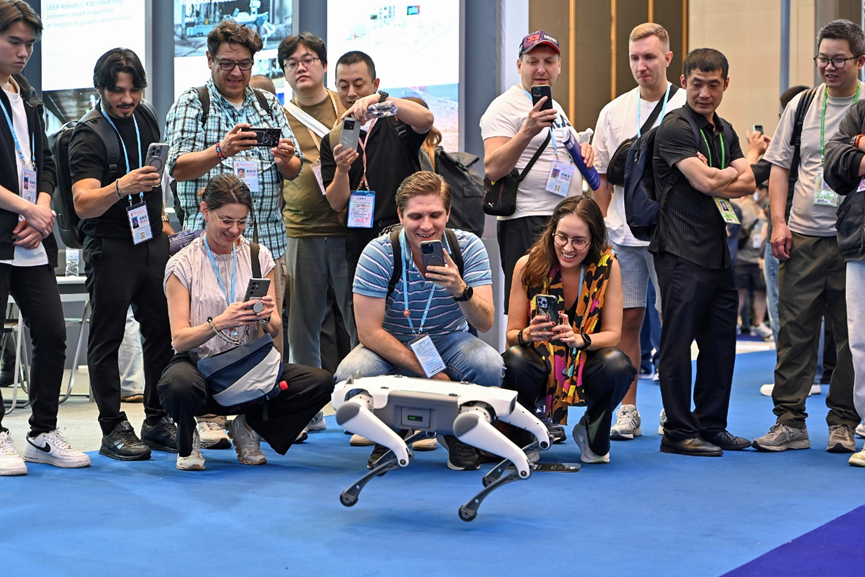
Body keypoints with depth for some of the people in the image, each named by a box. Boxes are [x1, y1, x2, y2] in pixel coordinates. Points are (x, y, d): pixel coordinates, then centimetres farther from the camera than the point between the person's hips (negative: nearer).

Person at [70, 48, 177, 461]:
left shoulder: (146, 119, 9)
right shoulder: (89, 137, -12)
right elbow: (83, 203, -25)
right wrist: (120, 188, -41)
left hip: (152, 241, 7)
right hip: (110, 247, -6)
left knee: (163, 332, 7)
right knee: (107, 338, -3)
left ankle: (157, 422, 17)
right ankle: (113, 429, 2)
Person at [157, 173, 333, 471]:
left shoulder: (259, 257, 8)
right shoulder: (182, 265, -3)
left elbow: (275, 330, 6)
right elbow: (179, 340, -10)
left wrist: (268, 318, -19)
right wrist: (219, 323, -30)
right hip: (199, 364, -3)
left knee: (322, 382, -23)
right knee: (179, 384, -41)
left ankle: (248, 426, 4)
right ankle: (187, 439, -2)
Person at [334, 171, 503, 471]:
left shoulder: (468, 247, -14)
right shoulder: (378, 254, -19)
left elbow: (484, 324, -21)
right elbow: (369, 332, -20)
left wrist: (461, 290, -44)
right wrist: (430, 372, -26)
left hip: (448, 340, 1)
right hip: (391, 346, -1)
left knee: (490, 366, -31)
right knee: (350, 375, -32)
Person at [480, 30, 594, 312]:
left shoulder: (555, 107, 20)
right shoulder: (504, 106, -7)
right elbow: (493, 169, -19)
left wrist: (582, 151, 11)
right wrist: (528, 131, -32)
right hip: (527, 225, -9)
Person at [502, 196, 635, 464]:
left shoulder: (607, 266, -10)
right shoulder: (528, 266, -10)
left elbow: (612, 334, -9)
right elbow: (512, 333, -6)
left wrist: (579, 339, -31)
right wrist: (527, 335, -31)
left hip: (585, 371, 1)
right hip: (539, 366, -1)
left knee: (618, 366, -32)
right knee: (514, 360, -34)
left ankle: (593, 438, 2)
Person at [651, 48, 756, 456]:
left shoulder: (724, 132, 18)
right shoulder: (674, 129, -8)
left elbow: (748, 183, 7)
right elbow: (707, 183, -16)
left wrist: (716, 182, -9)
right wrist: (731, 174, 2)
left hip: (718, 251, 8)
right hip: (682, 252, -8)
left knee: (720, 341, 11)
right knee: (679, 342, -4)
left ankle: (712, 426, 20)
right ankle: (678, 433, 1)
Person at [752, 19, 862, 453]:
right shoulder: (801, 106, 10)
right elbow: (780, 166, 12)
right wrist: (778, 222, 3)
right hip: (803, 238, 2)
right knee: (794, 331, 3)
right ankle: (789, 421, 10)